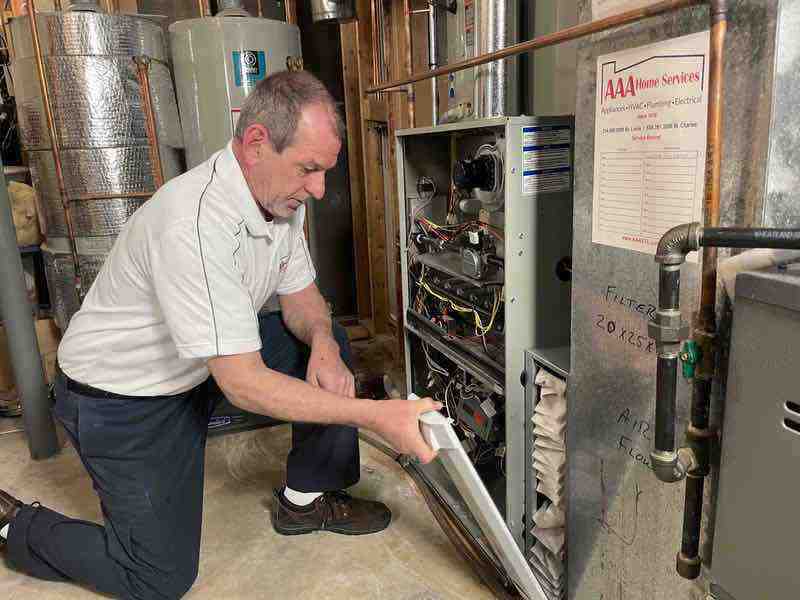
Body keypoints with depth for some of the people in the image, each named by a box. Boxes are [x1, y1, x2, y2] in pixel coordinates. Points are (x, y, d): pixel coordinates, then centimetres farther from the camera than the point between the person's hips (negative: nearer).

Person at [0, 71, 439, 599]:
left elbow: (300, 296, 5)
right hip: (123, 399, -8)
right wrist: (377, 416, -34)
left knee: (331, 345, -2)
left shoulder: (282, 198, -7)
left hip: (203, 366, 8)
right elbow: (244, 384, -34)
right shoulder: (195, 224, -35)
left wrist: (320, 341, -18)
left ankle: (307, 498, 13)